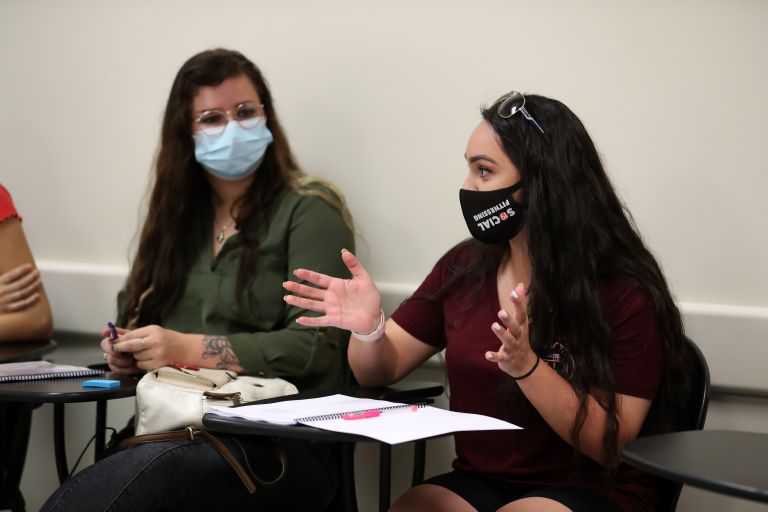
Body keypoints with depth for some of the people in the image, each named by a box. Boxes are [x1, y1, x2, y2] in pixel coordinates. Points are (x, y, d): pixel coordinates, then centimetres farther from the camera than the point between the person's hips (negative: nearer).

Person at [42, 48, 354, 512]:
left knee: (155, 468, -37)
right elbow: (139, 313, 26)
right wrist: (131, 350, 2)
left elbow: (316, 344, -10)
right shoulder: (181, 214, 19)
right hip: (177, 430, 5)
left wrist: (190, 349, -14)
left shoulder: (309, 211, -1)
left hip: (280, 449, -5)